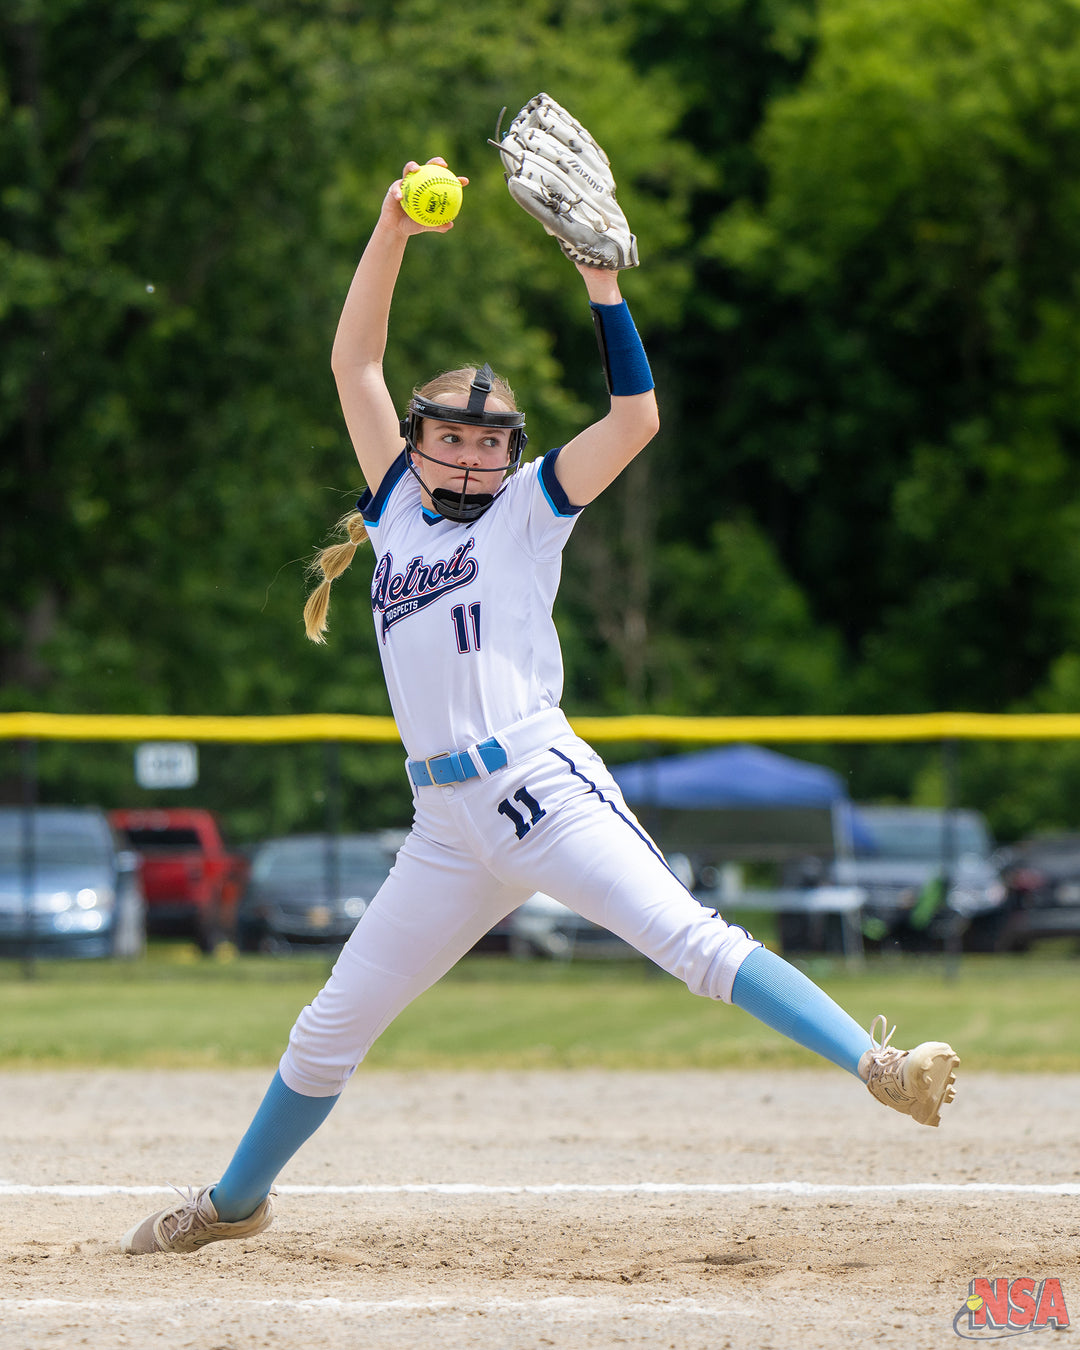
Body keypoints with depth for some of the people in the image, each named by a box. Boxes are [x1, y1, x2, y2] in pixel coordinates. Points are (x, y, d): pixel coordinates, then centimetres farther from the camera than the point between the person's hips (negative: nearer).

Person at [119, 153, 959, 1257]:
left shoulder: (528, 508, 8)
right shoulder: (398, 505, 19)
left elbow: (636, 419, -2)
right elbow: (353, 362, 15)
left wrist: (602, 285, -8)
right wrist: (394, 228, 7)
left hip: (541, 784, -4)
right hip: (447, 823, 4)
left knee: (687, 938, -22)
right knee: (329, 1031, 10)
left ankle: (875, 1065, -31)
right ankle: (234, 1202, 27)